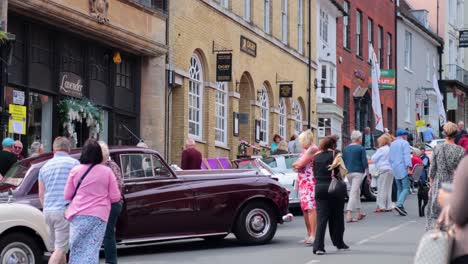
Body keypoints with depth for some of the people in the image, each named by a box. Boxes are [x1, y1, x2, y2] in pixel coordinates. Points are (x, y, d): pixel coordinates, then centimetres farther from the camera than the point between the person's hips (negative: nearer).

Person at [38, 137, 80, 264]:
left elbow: (41, 194, 17)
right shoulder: (73, 163, -3)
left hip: (48, 211, 6)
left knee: (58, 247, 17)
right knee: (60, 249, -8)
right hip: (65, 210, -6)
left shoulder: (45, 166, 14)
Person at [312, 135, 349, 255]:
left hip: (319, 188, 3)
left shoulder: (316, 157, 8)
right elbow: (340, 172, -11)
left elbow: (315, 173, 11)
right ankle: (339, 243, 26)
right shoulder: (335, 154, -6)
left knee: (321, 218, -1)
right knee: (337, 217, 14)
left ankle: (318, 246, -13)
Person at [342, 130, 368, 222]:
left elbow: (343, 162, 14)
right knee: (354, 193, -10)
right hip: (358, 172, -6)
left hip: (348, 173, 6)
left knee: (356, 192, 20)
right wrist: (367, 174, -4)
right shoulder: (361, 148, -5)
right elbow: (364, 162, -8)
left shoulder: (346, 149, 12)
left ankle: (359, 213, 26)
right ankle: (349, 215, -19)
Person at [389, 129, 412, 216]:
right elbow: (407, 156, -15)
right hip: (403, 169, -8)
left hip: (395, 169, 8)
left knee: (399, 189, 12)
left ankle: (401, 208, 7)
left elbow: (390, 157, 21)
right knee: (406, 188, -9)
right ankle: (399, 205, -25)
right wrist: (409, 166, -20)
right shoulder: (404, 143, -5)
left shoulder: (392, 144, 19)